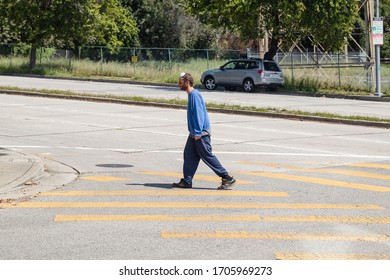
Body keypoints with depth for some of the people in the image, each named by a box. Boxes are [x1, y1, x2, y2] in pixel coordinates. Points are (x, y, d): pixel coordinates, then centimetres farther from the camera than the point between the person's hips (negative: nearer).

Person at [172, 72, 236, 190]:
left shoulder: (194, 95, -17)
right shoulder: (191, 94, 14)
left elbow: (199, 114, -22)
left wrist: (197, 133, -24)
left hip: (201, 133, -10)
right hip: (195, 133, 10)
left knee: (207, 156, -6)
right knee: (189, 155, 9)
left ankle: (227, 178, -2)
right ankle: (187, 181, 13)